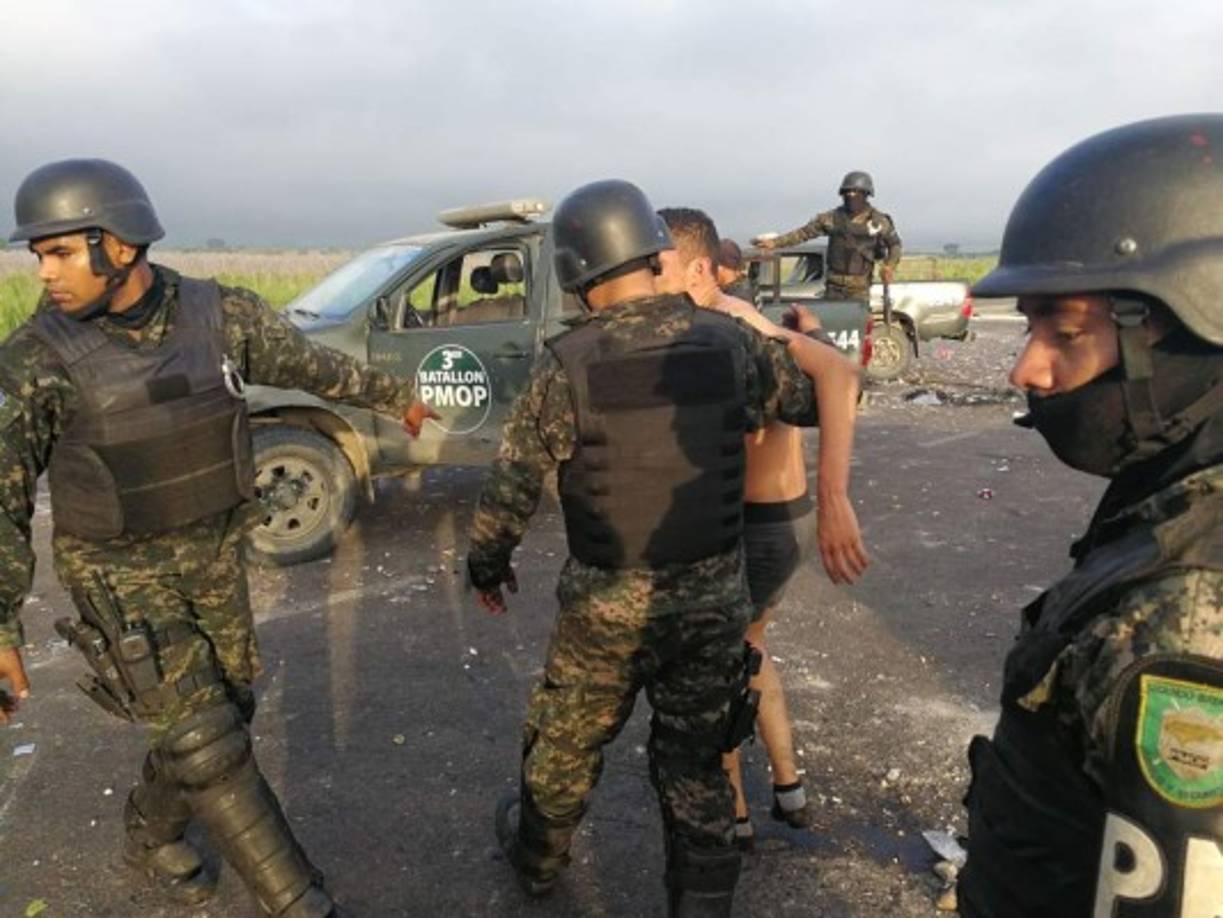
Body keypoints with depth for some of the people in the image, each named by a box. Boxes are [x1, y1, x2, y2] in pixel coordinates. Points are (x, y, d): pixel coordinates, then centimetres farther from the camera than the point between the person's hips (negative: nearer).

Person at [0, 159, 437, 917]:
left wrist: (394, 395, 21)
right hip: (120, 570, -4)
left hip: (214, 553, 4)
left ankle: (152, 833, 44)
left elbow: (311, 363, 7)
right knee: (204, 737, -7)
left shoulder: (222, 314, -10)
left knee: (223, 709, 15)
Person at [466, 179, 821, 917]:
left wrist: (487, 565, 10)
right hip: (714, 598, 2)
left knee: (566, 744, 23)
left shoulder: (569, 365, -15)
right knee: (696, 767, 18)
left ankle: (538, 858, 48)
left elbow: (511, 486, -8)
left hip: (608, 605, -2)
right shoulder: (729, 343, -7)